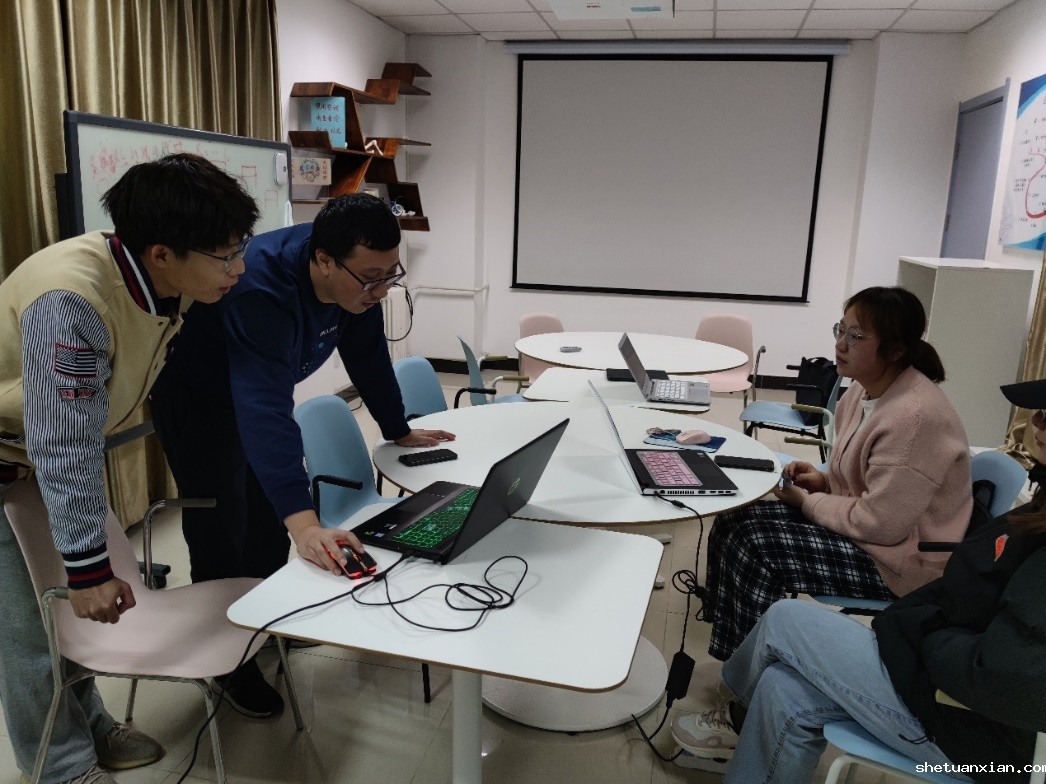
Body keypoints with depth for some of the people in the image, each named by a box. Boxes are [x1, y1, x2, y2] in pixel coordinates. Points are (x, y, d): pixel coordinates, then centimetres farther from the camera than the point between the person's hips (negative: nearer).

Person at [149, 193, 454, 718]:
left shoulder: (356, 278, -20)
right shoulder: (260, 289, -42)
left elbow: (368, 356, -5)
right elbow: (265, 410, -51)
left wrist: (399, 431, 1)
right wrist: (304, 524, -58)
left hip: (256, 382, 7)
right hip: (195, 392, -7)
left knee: (271, 505, 13)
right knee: (220, 529, -4)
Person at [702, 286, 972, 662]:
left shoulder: (914, 416, -28)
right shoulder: (865, 389, 1)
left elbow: (880, 524, -27)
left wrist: (808, 502, -14)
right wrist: (824, 480, -2)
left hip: (901, 561, -9)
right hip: (864, 524, 9)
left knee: (754, 548, -19)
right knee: (734, 522, -1)